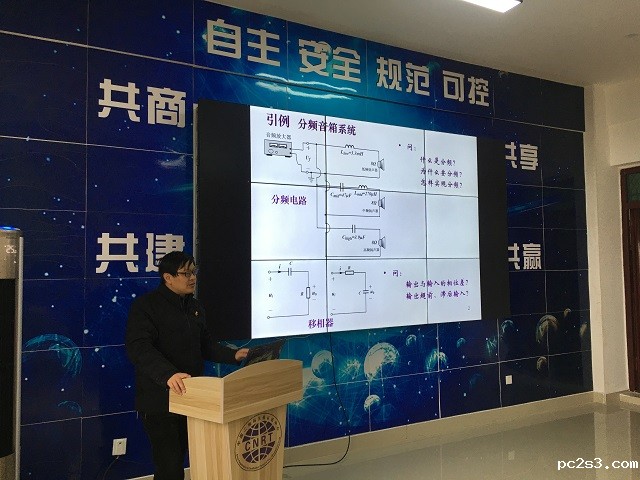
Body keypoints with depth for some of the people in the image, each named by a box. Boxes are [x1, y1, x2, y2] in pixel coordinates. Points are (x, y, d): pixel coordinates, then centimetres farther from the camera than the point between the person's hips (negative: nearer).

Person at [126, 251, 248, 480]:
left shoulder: (195, 307, 11)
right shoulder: (145, 306, -13)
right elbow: (139, 348, -26)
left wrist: (233, 355, -1)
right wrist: (168, 374, -40)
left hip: (191, 399, 7)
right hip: (160, 401, -7)